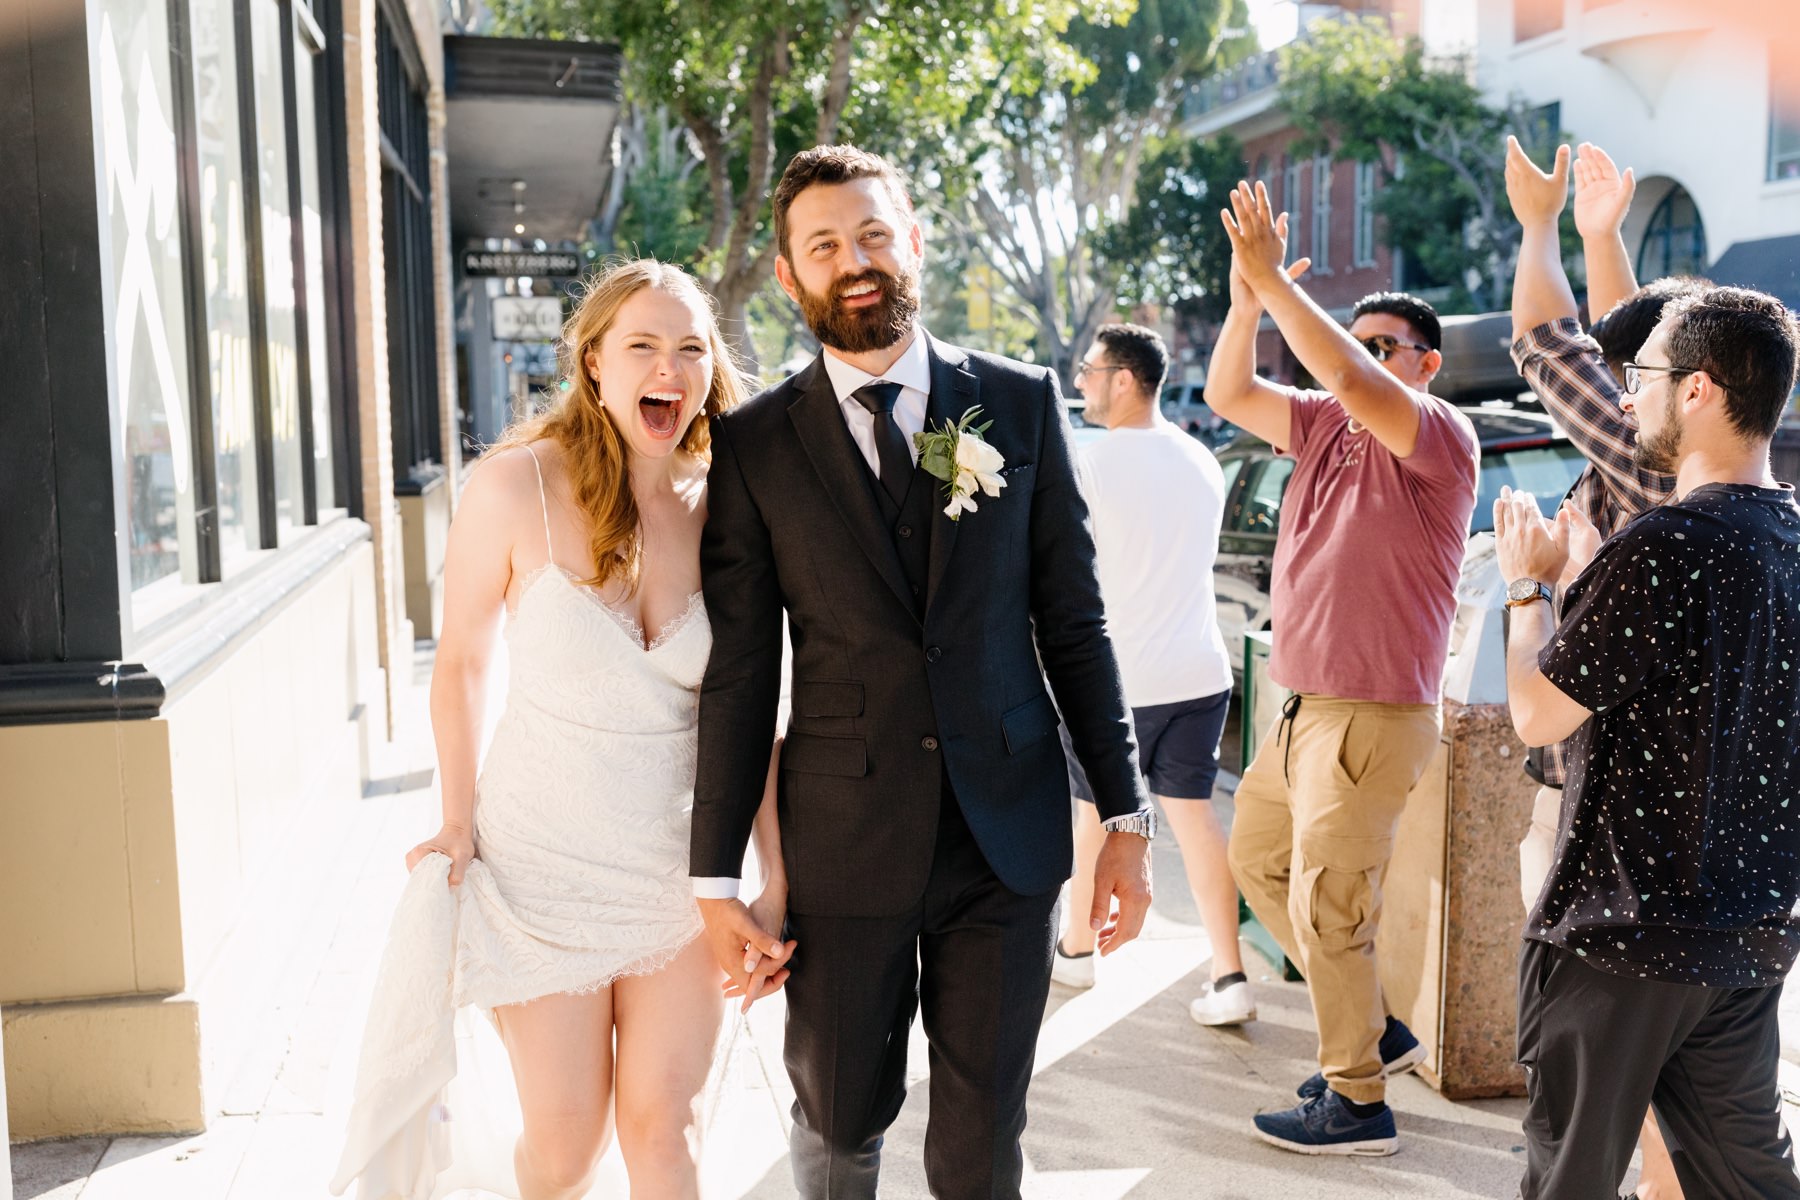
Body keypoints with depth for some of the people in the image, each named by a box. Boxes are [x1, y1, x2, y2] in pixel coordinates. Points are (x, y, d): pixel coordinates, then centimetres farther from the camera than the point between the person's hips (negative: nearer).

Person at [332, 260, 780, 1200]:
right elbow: (461, 662, -1)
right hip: (545, 865, -2)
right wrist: (458, 825, 0)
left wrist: (777, 880, 0)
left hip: (681, 866, 2)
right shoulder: (514, 488, -13)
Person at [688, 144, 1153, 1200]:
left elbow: (1074, 621, 3)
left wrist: (1127, 816, 2)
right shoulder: (756, 446, -1)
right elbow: (740, 675, -1)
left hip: (1009, 835, 1)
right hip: (843, 846, 0)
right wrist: (718, 879, -1)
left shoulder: (1021, 402, 2)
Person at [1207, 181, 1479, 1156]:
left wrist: (1277, 281, -25)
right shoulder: (1326, 424, 10)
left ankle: (1357, 1102, 13)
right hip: (1307, 708, 9)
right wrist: (1246, 301, -10)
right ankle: (1374, 1032, 31)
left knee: (1325, 903, -3)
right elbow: (1229, 394, 4)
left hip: (1375, 716, -9)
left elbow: (1354, 383, -30)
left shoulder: (1440, 436, -12)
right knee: (1257, 859, 20)